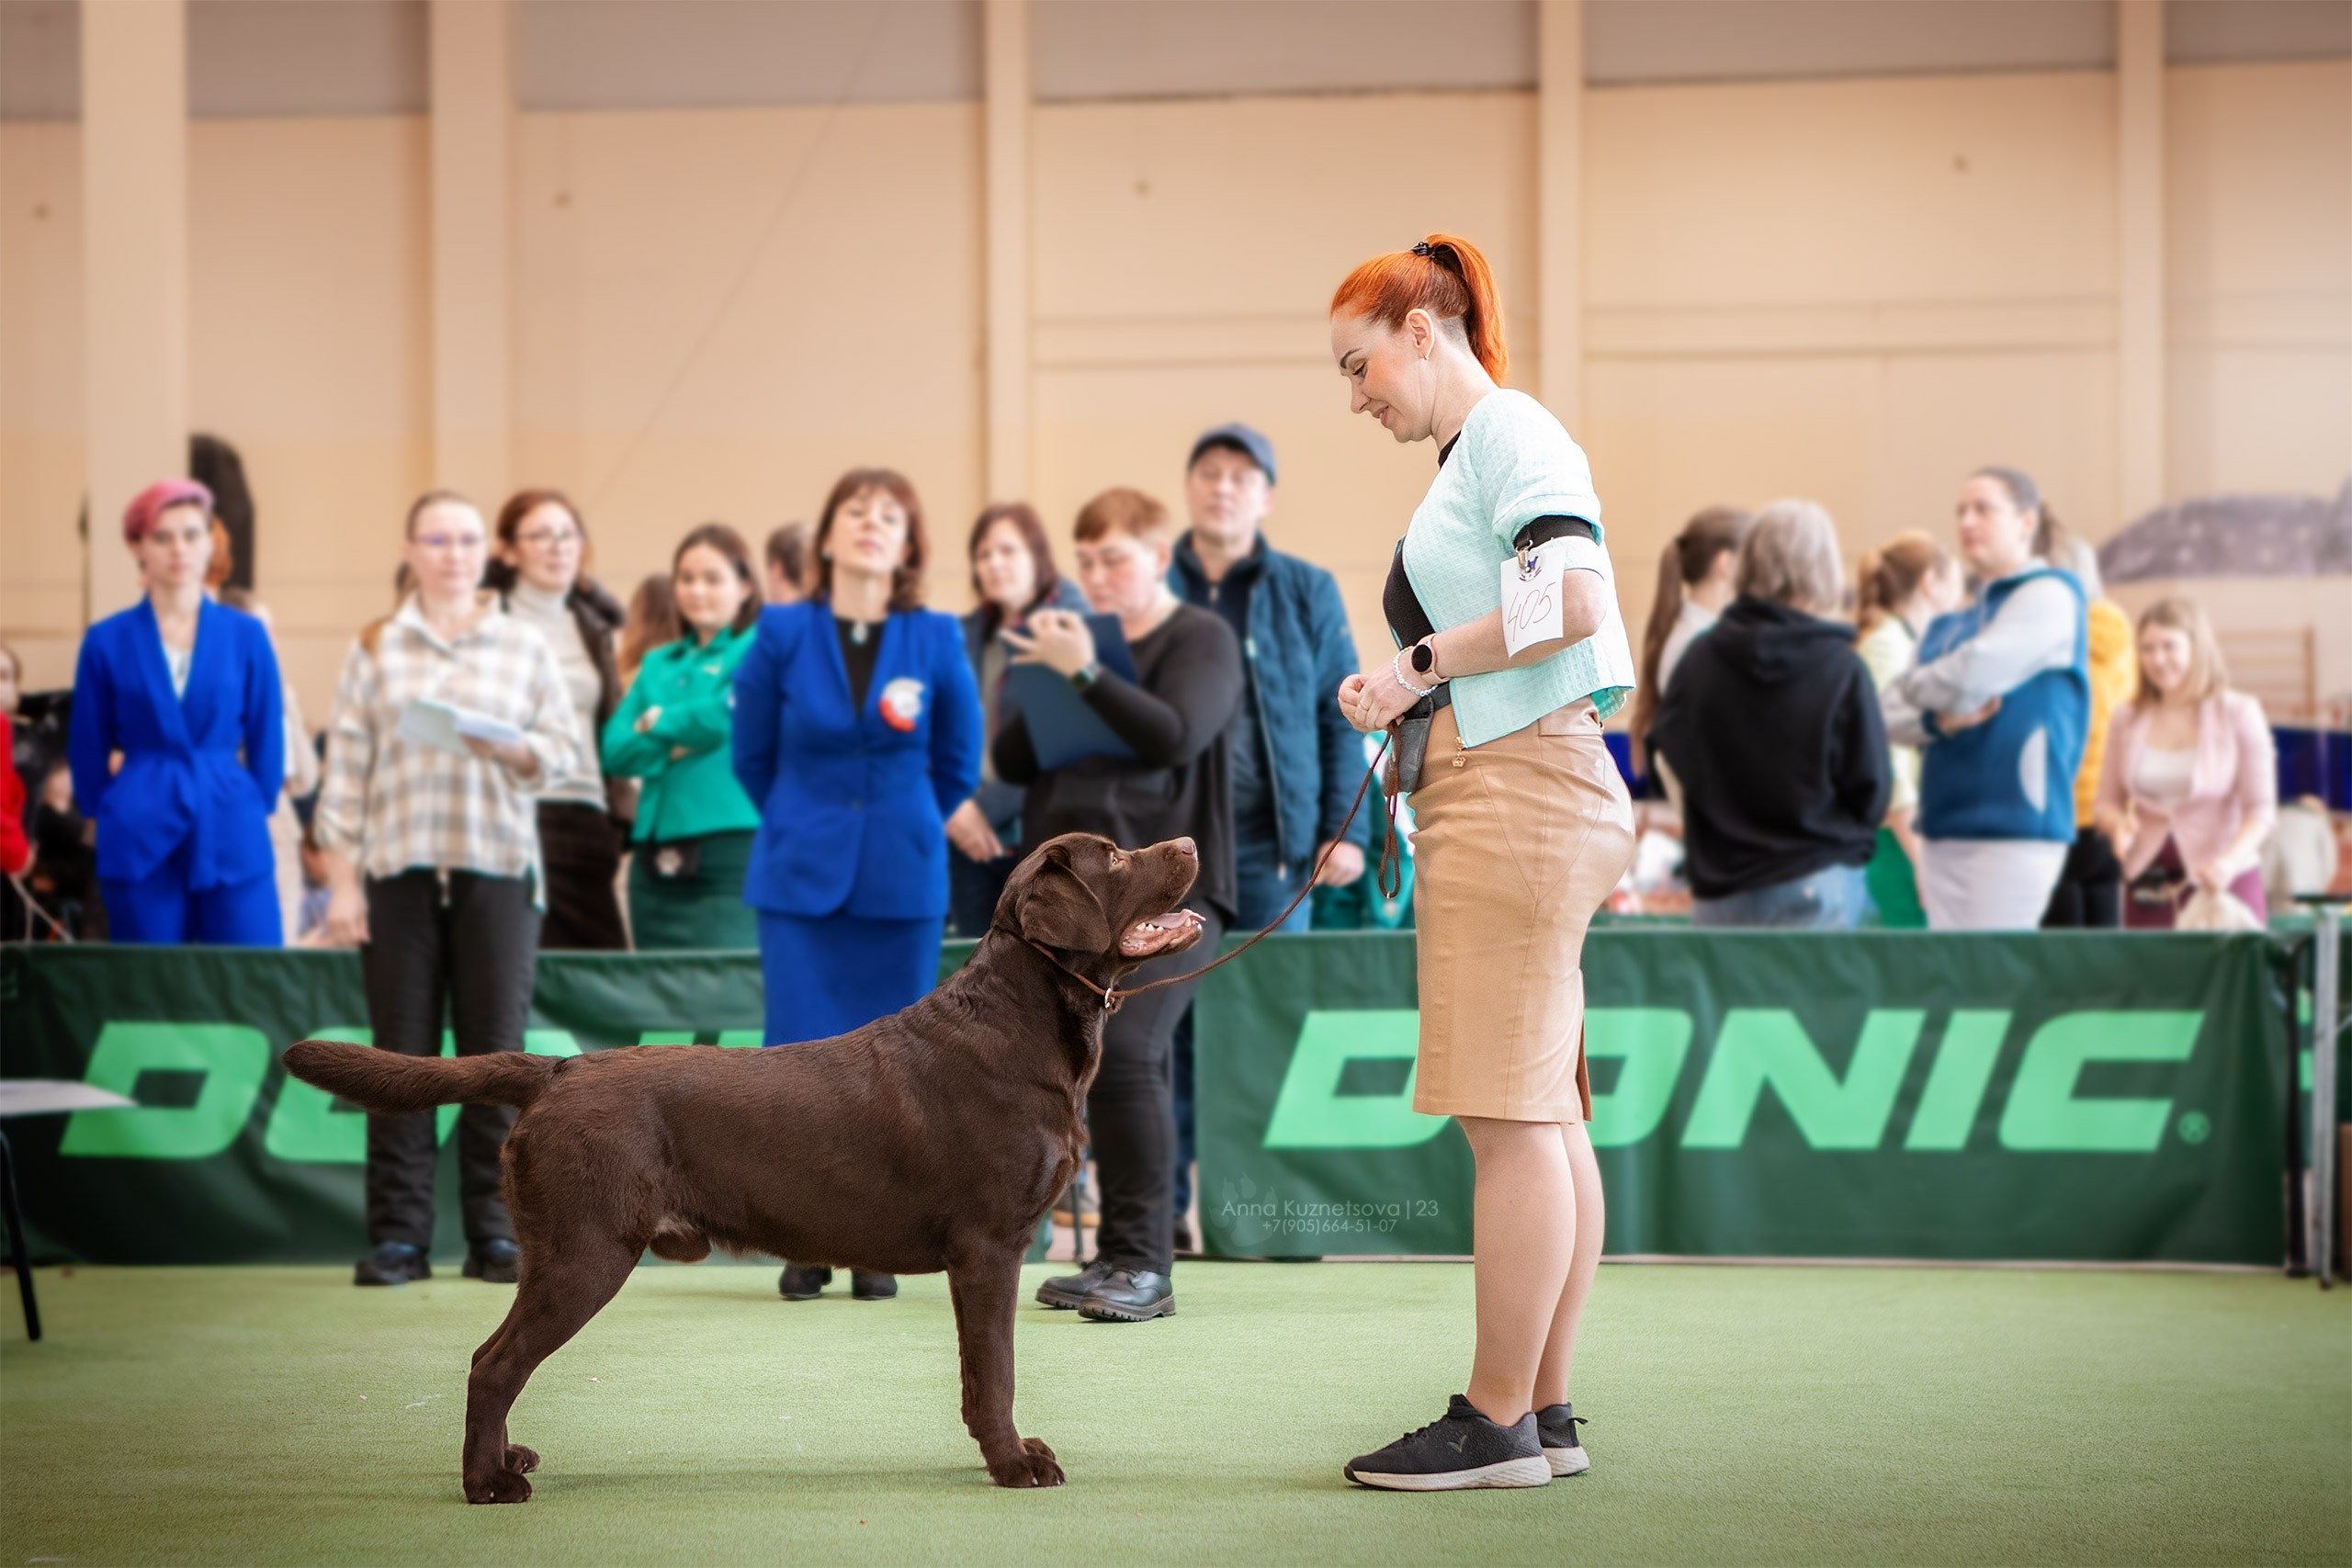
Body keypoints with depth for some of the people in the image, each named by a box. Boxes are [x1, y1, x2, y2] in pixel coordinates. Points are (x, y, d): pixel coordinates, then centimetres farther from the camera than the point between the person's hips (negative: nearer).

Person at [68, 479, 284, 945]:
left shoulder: (245, 636, 5)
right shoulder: (107, 641, 3)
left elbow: (267, 744, 10)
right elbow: (88, 750, 10)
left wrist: (253, 814, 11)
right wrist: (110, 819, 12)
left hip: (233, 841, 1)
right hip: (138, 847, 0)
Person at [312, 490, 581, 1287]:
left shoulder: (524, 644, 12)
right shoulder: (375, 650, 10)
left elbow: (564, 746, 6)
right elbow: (345, 768, 5)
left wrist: (514, 748, -15)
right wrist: (340, 881, -1)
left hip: (497, 865, 0)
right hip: (398, 867, 0)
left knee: (494, 1048, -1)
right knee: (402, 1050, -2)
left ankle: (494, 1232, 4)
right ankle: (399, 1235, 2)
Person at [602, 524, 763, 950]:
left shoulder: (757, 649, 3)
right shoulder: (659, 663, 20)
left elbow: (730, 716, -14)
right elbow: (615, 748, 9)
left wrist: (657, 722, 2)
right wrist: (673, 747, -9)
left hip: (731, 852, -6)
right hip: (658, 854, 6)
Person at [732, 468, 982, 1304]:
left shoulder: (938, 642, 0)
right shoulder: (782, 634, -1)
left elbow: (958, 764, 11)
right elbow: (751, 756, 10)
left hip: (902, 881, 1)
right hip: (800, 878, -1)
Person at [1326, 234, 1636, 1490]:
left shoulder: (1511, 432, -7)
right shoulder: (1473, 457, 23)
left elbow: (1576, 596, -22)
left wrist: (1421, 661, -12)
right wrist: (1406, 690, 12)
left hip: (1521, 790, -10)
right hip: (1507, 797, 10)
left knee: (1511, 1118, -9)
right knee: (1541, 1116, 10)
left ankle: (1496, 1423, -7)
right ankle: (1544, 1412, 13)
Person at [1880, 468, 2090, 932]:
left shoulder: (2049, 595, -3)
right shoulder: (1949, 625, 18)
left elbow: (1976, 675, -15)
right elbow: (1888, 714, 11)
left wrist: (1914, 685, 5)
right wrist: (1939, 719, -10)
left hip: (2012, 825, -7)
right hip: (1944, 824, 7)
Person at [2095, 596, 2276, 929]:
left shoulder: (2239, 713, -1)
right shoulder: (2128, 720, 8)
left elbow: (2261, 810, -5)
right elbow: (2107, 803, 15)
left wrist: (2229, 860, -23)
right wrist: (2118, 825, -9)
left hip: (2223, 884, -3)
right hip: (2148, 886, 3)